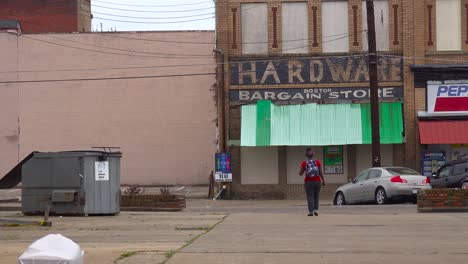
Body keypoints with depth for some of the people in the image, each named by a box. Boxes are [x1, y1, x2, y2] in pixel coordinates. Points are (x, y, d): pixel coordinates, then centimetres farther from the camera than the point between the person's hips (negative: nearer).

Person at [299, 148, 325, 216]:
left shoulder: (304, 163, -6)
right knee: (316, 196, 16)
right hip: (317, 181, 1)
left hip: (308, 182, -1)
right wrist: (323, 181, 8)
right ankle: (316, 209, 6)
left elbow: (301, 173, -2)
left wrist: (300, 172, 20)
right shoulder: (317, 162, -4)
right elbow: (321, 173, -3)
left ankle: (311, 211, -4)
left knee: (310, 197, 2)